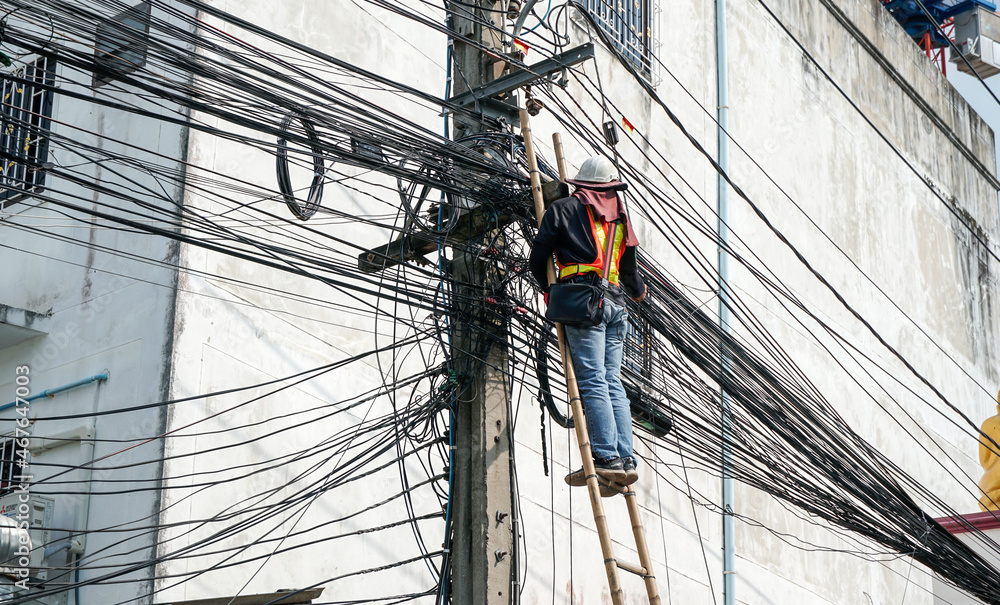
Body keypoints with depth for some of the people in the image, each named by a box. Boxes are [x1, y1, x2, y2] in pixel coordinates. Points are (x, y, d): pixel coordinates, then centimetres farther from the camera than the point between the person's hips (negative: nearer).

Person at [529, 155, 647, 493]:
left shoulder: (563, 209, 7)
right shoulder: (619, 217, 21)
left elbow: (537, 259, 6)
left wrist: (549, 288, 25)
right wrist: (638, 291, 48)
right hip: (616, 301, 5)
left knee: (592, 380, -11)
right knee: (612, 381, 5)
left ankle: (607, 457, -19)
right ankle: (625, 458, -3)